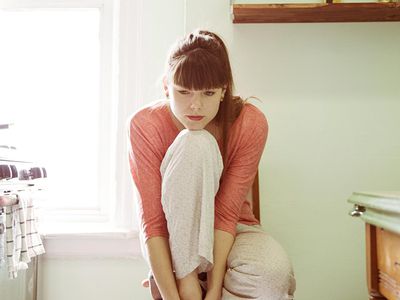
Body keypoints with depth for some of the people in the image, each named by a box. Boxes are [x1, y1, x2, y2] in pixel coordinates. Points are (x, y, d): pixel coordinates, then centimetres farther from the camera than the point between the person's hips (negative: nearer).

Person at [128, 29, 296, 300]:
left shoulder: (251, 124, -19)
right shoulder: (145, 125, -20)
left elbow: (228, 214, -21)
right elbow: (151, 220, -23)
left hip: (230, 232, 1)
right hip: (174, 240, 0)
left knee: (274, 272, -36)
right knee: (195, 144, -30)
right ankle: (187, 278, -24)